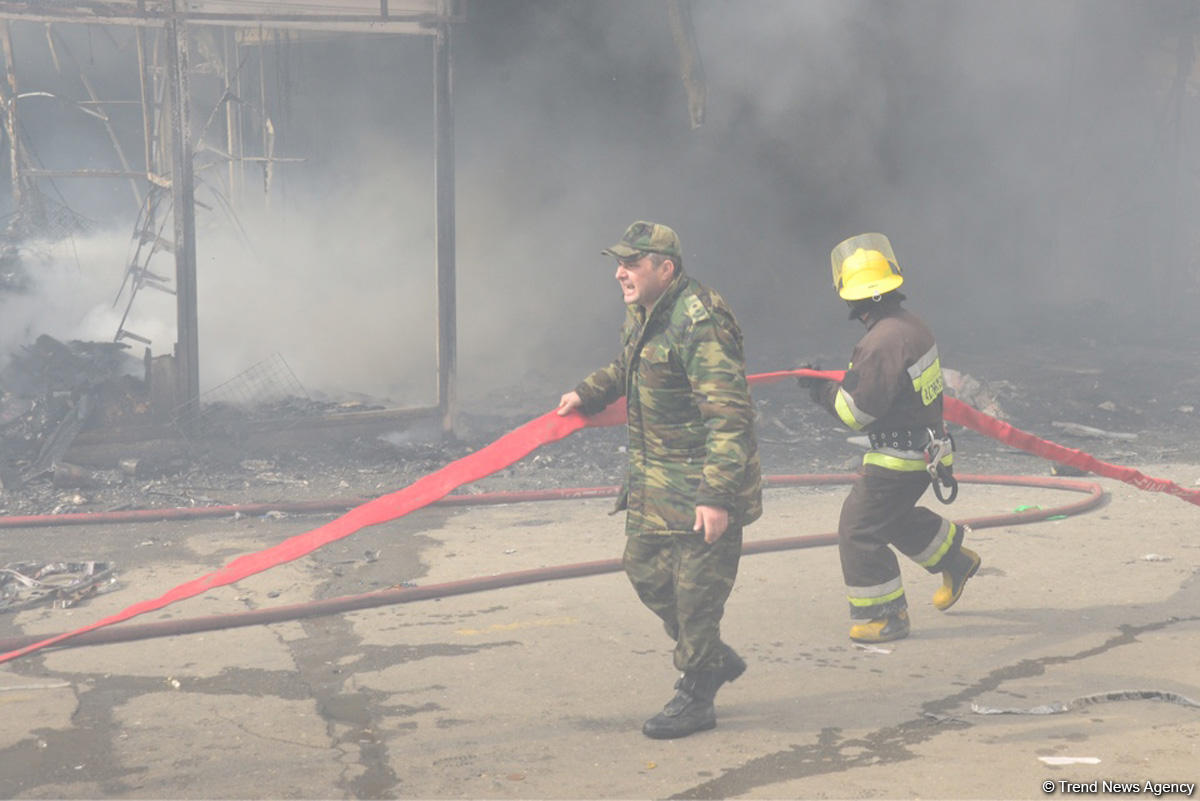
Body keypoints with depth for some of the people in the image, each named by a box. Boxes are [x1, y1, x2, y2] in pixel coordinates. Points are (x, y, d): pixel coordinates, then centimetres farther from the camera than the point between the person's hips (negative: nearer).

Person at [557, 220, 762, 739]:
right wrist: (587, 395, 27)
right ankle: (715, 659, 32)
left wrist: (717, 496, -29)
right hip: (653, 479, 10)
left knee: (695, 590, -2)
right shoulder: (640, 313, 7)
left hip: (702, 487, -9)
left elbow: (729, 417, -27)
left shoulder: (700, 323, -24)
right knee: (644, 569, 15)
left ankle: (695, 696, 14)